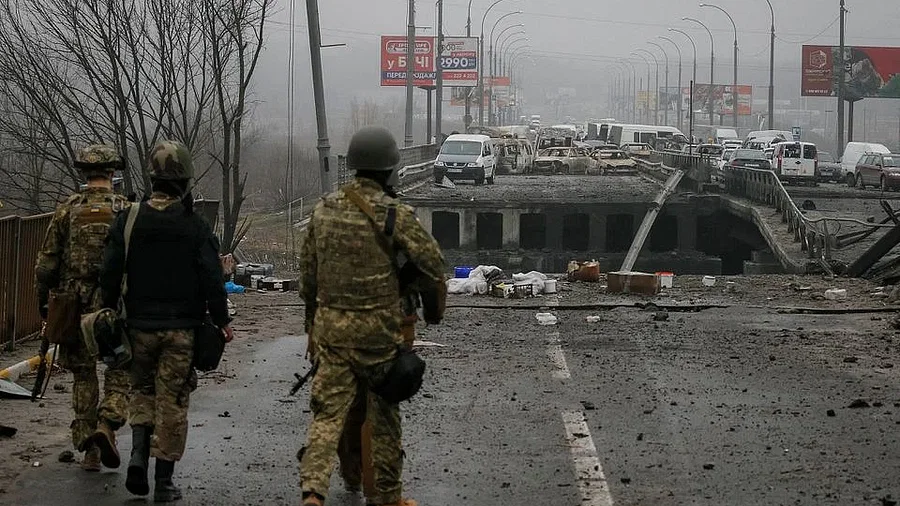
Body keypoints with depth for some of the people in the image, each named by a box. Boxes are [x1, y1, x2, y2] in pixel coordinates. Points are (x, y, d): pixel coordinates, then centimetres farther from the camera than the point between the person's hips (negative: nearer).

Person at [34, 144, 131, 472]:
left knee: (84, 378, 12)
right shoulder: (125, 210, -2)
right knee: (119, 373, 10)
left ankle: (89, 451, 11)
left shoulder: (67, 210, 1)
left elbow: (47, 262, 2)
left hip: (74, 306, 2)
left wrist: (42, 301, 13)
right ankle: (107, 424, -15)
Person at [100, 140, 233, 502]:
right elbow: (212, 280, -9)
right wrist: (221, 321, 2)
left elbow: (110, 274, -1)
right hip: (181, 329, -2)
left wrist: (110, 313, 12)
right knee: (172, 401, 4)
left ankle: (139, 454, 0)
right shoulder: (195, 227, -9)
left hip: (140, 325, 2)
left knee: (142, 391, 20)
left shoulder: (128, 222, -3)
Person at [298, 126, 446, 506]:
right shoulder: (395, 215, -13)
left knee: (328, 410, 2)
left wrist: (313, 322, 22)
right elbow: (433, 264, -9)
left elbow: (307, 270, 11)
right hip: (378, 329, -3)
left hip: (331, 325, 4)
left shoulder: (325, 209, 3)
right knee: (383, 414, 12)